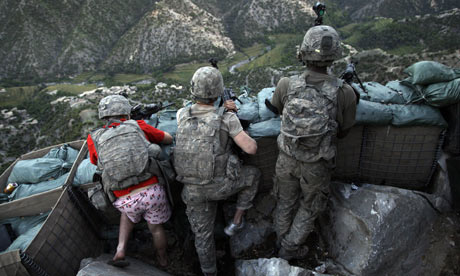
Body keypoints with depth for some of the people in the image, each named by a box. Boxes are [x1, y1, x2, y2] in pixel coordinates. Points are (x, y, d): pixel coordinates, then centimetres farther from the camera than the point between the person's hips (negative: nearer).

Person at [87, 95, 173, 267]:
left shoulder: (94, 139, 5)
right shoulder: (139, 126, 4)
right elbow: (169, 139, 18)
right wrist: (150, 134, 35)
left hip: (127, 200, 1)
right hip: (152, 192, -1)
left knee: (129, 211, 38)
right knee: (156, 228, 28)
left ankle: (120, 251, 25)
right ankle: (162, 259, 50)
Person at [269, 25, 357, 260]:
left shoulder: (286, 85, -19)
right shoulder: (345, 93, -23)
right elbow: (343, 131, -6)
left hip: (287, 159, 2)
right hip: (316, 166, -1)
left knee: (285, 202, 27)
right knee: (310, 208, 25)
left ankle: (282, 239, 50)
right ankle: (290, 249, 41)